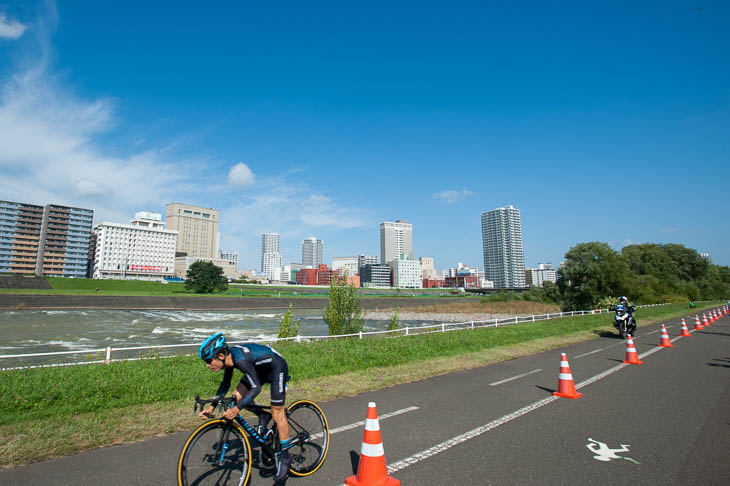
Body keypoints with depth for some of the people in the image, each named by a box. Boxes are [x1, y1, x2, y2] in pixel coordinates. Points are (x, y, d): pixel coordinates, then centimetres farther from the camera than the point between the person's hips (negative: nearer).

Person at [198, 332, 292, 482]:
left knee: (277, 415, -3)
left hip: (277, 369, -8)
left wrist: (237, 409, -36)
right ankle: (263, 417, 19)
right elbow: (225, 384, 4)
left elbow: (256, 388, -32)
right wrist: (212, 406, -1)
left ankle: (284, 457, 13)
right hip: (261, 368, 8)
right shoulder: (229, 357, -10)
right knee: (237, 396, -2)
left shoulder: (241, 359, -35)